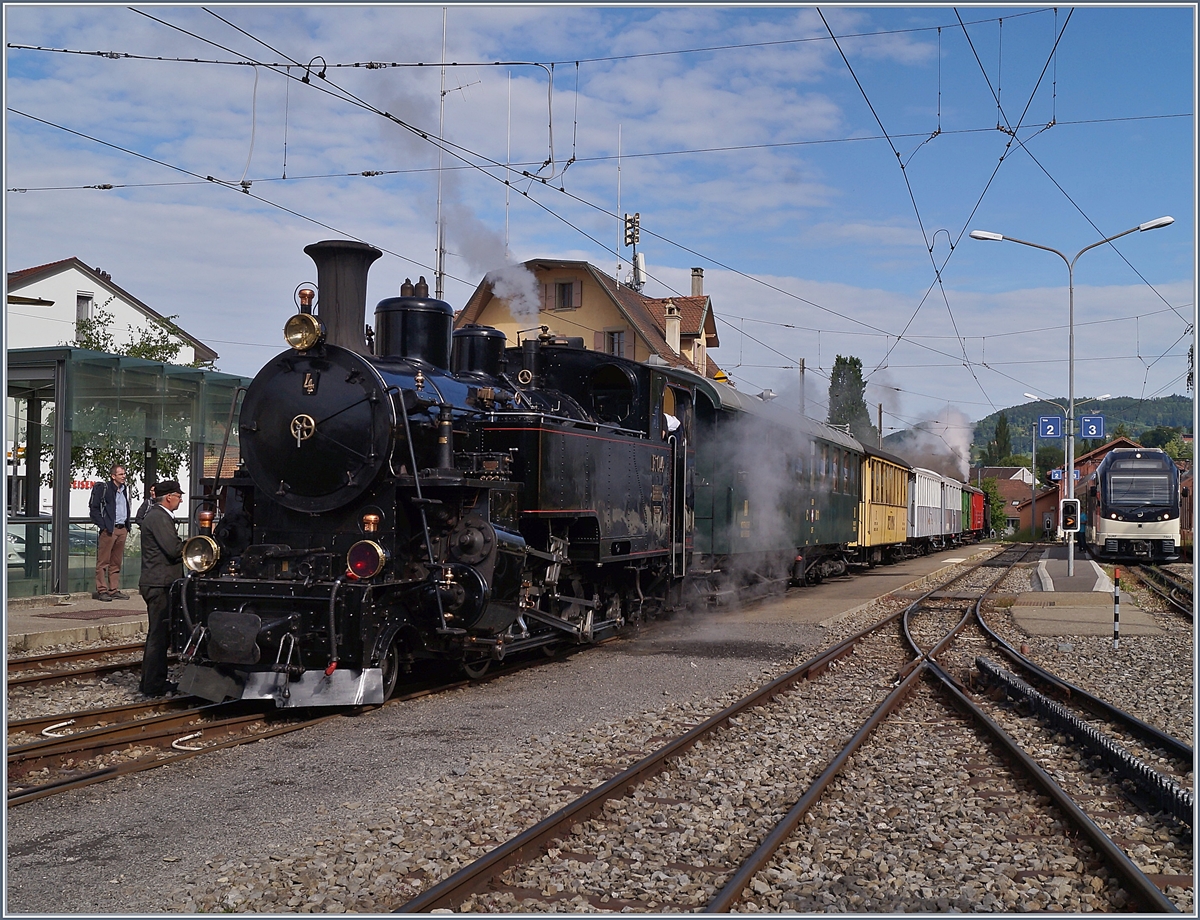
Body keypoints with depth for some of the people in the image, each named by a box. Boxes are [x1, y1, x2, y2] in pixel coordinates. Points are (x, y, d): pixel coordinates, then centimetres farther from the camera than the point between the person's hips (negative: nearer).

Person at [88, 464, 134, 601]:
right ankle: (101, 590, 0)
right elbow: (93, 508, -8)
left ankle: (114, 590, 14)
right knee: (103, 561, -3)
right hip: (109, 529, -7)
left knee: (116, 563, 10)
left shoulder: (125, 489, 15)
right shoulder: (103, 488, -6)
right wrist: (103, 525, -13)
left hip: (122, 529, 7)